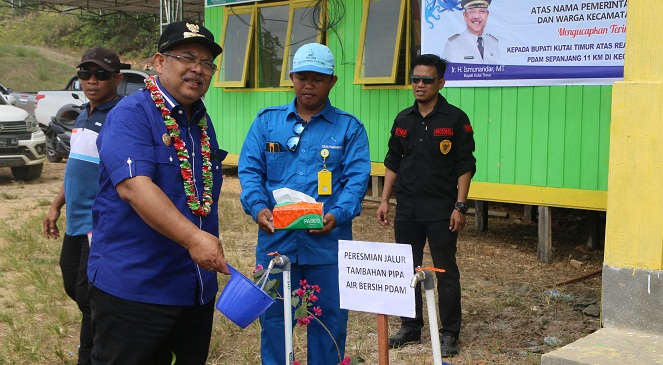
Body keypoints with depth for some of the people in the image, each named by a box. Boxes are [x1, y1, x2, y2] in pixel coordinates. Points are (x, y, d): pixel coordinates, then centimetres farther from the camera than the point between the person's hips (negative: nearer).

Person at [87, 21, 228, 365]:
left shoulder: (202, 121, 12)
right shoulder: (131, 114, -13)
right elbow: (134, 186, -28)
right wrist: (192, 237, -37)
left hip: (197, 287, 8)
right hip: (133, 286, -8)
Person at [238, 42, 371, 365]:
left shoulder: (349, 127, 5)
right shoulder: (267, 121, 9)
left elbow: (357, 178, -5)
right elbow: (249, 169, 2)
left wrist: (338, 214, -22)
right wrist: (258, 207, -17)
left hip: (328, 240, -1)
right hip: (275, 238, 1)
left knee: (329, 317, 9)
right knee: (273, 316, 10)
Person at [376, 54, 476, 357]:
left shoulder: (455, 119, -6)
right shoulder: (403, 119, 9)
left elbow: (465, 167, -7)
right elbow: (392, 163, 14)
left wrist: (460, 206, -13)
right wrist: (384, 200, 8)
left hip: (441, 211, -5)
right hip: (406, 210, 5)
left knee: (446, 273, 3)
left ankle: (450, 334, 13)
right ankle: (410, 328, 25)